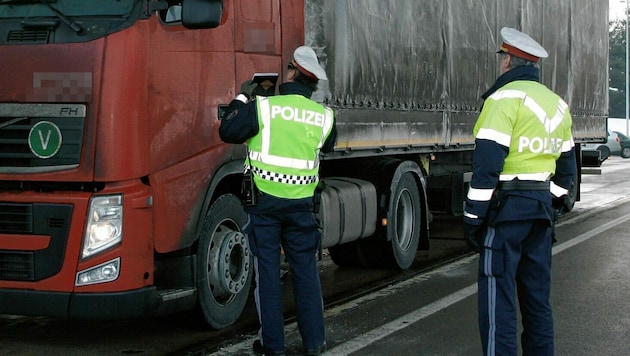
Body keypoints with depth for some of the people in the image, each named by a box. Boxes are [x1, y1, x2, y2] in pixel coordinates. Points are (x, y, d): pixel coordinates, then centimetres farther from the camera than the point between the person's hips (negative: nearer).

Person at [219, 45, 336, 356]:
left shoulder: (263, 107, -9)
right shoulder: (324, 116, 2)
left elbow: (228, 131, -4)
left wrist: (242, 98, 11)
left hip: (264, 200, -2)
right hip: (301, 203, 2)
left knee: (267, 271, 5)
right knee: (306, 270, 11)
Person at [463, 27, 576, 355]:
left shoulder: (505, 98, -11)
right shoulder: (557, 105, 14)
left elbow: (487, 165, -17)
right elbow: (566, 166, 18)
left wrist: (473, 218, -13)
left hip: (507, 206, -8)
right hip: (542, 207, 8)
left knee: (498, 295, -6)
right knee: (537, 294, 15)